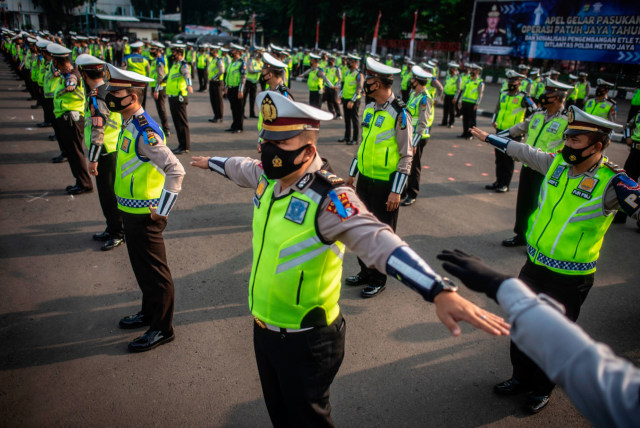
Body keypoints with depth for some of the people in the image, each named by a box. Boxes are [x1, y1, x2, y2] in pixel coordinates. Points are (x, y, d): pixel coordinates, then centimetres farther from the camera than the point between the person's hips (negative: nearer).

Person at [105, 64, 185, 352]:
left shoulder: (144, 132, -23)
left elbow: (176, 171, -29)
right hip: (131, 211, 10)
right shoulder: (129, 125, 7)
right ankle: (150, 312, 40)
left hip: (144, 215, -10)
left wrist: (162, 210, -23)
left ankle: (162, 328, 18)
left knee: (154, 271, 3)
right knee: (141, 266, 22)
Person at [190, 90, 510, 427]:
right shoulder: (266, 176, -5)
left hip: (304, 340, -6)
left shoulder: (328, 200, -28)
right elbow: (240, 167, 18)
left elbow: (380, 243, -42)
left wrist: (440, 292, -55)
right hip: (262, 326, 7)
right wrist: (210, 162, 37)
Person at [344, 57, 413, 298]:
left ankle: (378, 280, 25)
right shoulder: (369, 108, 5)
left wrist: (396, 191, -17)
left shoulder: (399, 114, -16)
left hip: (386, 184, -7)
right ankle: (365, 271, 36)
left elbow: (406, 157, -14)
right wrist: (352, 174, 18)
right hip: (365, 180, 7)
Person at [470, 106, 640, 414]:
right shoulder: (557, 163, -4)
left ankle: (542, 388, 39)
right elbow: (524, 151, 11)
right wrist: (490, 138, 22)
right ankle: (521, 377, 43)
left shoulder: (611, 183, -19)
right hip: (534, 265, 5)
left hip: (569, 279, -5)